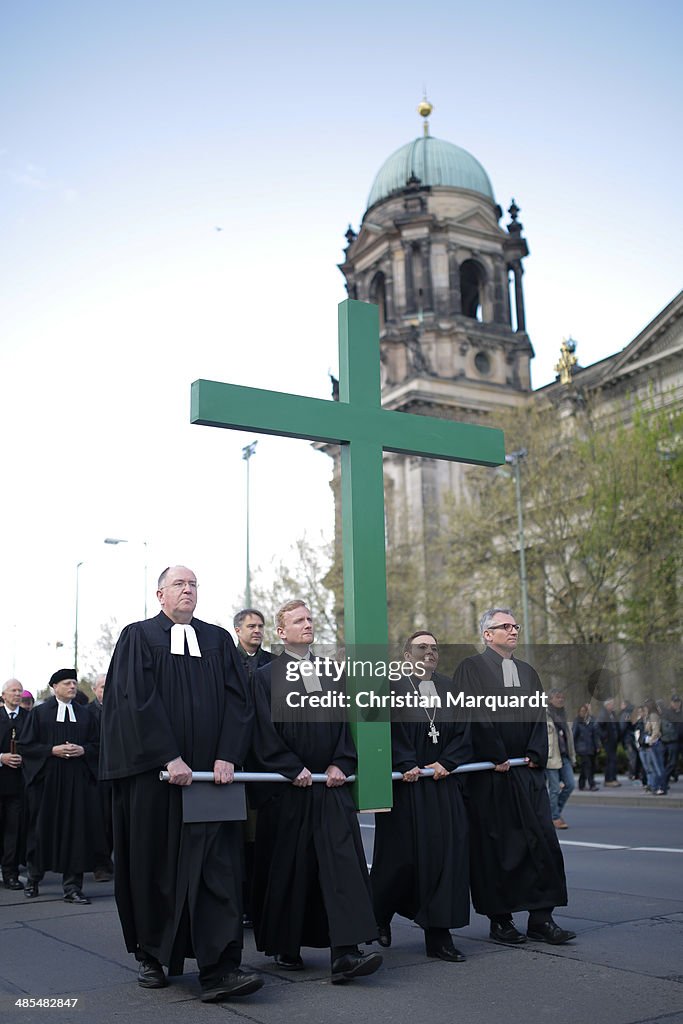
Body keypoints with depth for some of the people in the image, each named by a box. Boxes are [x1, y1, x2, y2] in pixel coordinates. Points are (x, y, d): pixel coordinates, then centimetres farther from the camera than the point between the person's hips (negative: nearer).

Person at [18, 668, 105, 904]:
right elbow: (25, 745, -1)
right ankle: (33, 879, 27)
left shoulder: (85, 715, 11)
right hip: (46, 781, -2)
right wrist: (52, 750, -13)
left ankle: (72, 887, 4)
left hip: (78, 782, 2)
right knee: (43, 830, 5)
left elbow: (98, 745, 12)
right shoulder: (39, 713, 4)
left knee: (76, 830, -2)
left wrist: (83, 750, -8)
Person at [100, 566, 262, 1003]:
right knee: (154, 863, 7)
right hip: (153, 772, -2)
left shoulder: (219, 639, 11)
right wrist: (169, 759, -16)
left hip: (211, 770, 2)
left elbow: (238, 700, 4)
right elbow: (137, 699, -8)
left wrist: (227, 757, -9)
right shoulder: (138, 636, 3)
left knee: (217, 866, -5)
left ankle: (219, 970, -6)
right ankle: (152, 957, 24)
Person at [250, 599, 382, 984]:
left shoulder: (329, 674, 14)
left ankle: (345, 954, -10)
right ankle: (285, 948, 20)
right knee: (287, 868, 4)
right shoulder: (267, 676, 1)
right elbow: (265, 731, -6)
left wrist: (340, 765, -3)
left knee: (342, 863, -7)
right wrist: (294, 769, -13)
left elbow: (343, 722, 11)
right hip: (286, 788, -3)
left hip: (331, 785, 3)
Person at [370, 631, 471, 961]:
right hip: (405, 786, -4)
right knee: (401, 856, 2)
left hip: (443, 784, 4)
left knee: (446, 854, -1)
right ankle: (380, 914, 29)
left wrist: (446, 762, -7)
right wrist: (407, 766, -19)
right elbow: (388, 733, -10)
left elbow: (464, 733, 6)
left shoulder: (449, 690, 11)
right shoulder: (393, 690, -2)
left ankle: (439, 935, 7)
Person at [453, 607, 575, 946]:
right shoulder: (471, 668, -3)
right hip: (488, 775, -5)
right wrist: (497, 757, -15)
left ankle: (541, 917, 8)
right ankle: (499, 920, 11)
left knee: (541, 840, 1)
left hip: (527, 772, 5)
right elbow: (475, 714, -12)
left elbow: (538, 715, 11)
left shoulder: (527, 672, 17)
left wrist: (535, 754, -3)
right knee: (494, 845, 1)